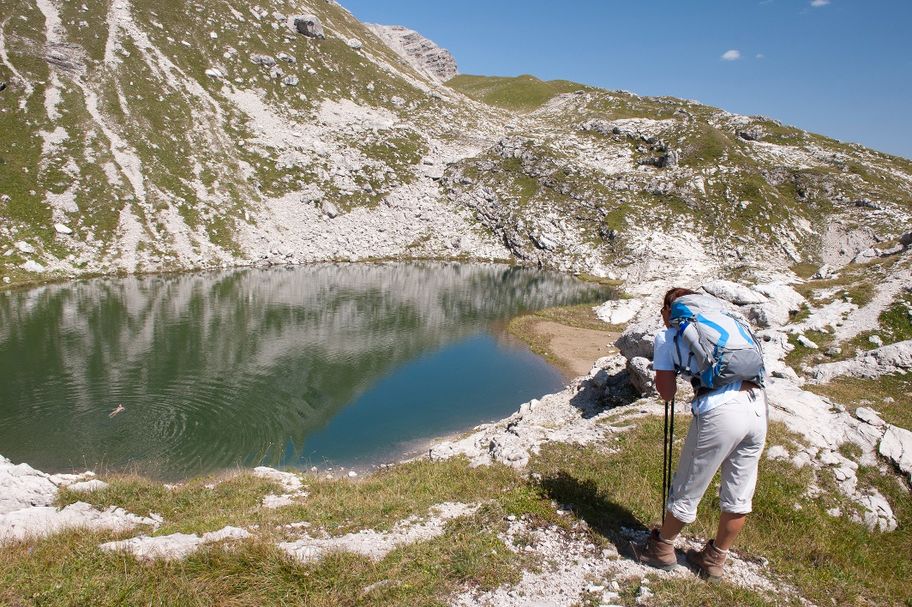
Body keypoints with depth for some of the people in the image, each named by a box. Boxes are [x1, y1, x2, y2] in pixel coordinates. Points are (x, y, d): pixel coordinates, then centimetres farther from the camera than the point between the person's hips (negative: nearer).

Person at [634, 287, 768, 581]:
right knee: (738, 496, 19)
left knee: (688, 489, 15)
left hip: (719, 412, -5)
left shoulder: (666, 336, 10)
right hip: (757, 404, 6)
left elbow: (667, 393, 7)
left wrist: (662, 368, 24)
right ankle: (714, 560, 37)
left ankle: (662, 548, 35)